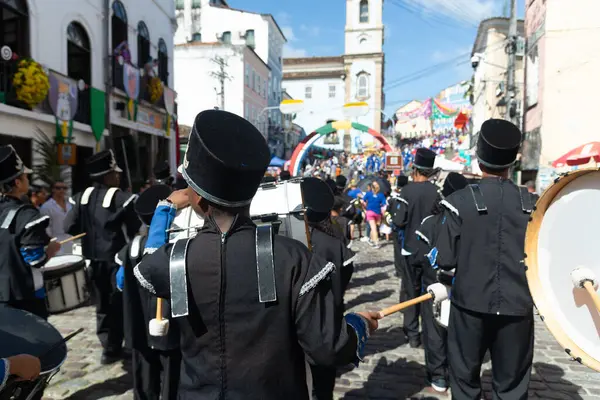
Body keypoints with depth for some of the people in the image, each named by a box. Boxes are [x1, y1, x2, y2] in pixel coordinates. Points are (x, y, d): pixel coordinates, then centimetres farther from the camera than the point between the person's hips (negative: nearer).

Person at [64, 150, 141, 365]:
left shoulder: (82, 197, -1)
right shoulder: (121, 198, -18)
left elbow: (69, 226, -1)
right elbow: (136, 229, -20)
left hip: (94, 258, 6)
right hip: (118, 257, -5)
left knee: (102, 303, 19)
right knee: (118, 302, 8)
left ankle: (107, 344, 27)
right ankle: (112, 348, 15)